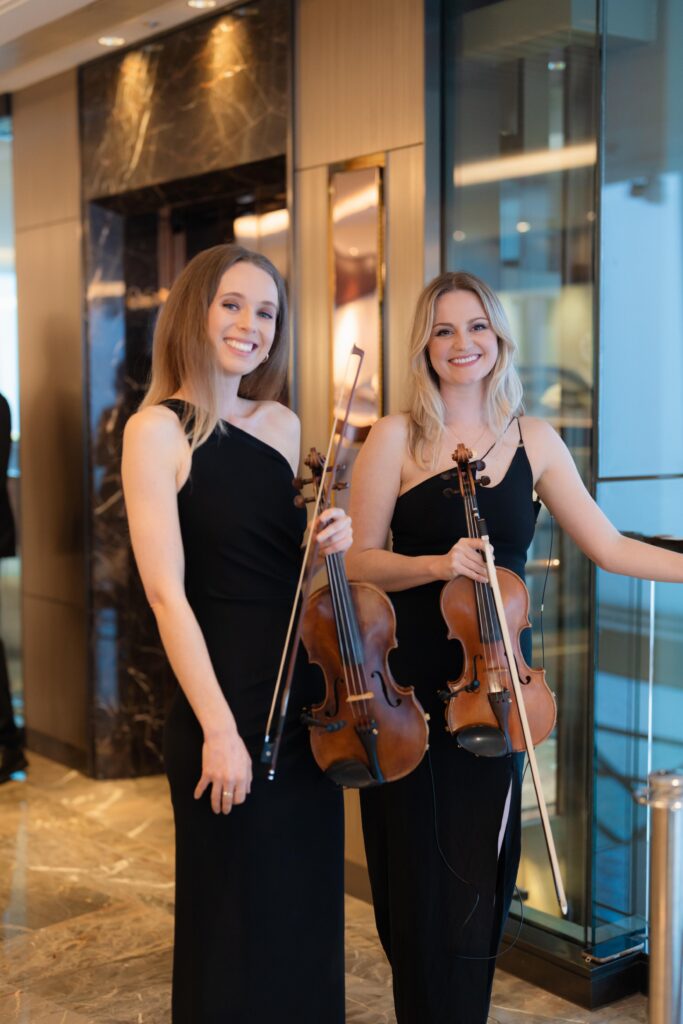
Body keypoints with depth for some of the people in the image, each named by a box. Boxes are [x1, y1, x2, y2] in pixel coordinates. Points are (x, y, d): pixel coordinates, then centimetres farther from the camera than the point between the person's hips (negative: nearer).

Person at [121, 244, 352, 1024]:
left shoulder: (282, 424, 9)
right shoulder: (158, 430, -10)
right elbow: (167, 592, -15)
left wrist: (333, 540, -2)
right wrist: (218, 728, -18)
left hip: (307, 698, 6)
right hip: (227, 703, -6)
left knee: (308, 900, 16)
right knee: (237, 912, 7)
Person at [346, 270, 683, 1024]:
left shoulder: (533, 441, 5)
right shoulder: (396, 438, -4)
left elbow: (607, 547, 4)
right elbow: (359, 562, -7)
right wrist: (438, 564, -22)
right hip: (412, 686, -2)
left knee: (480, 879, 11)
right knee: (422, 879, 6)